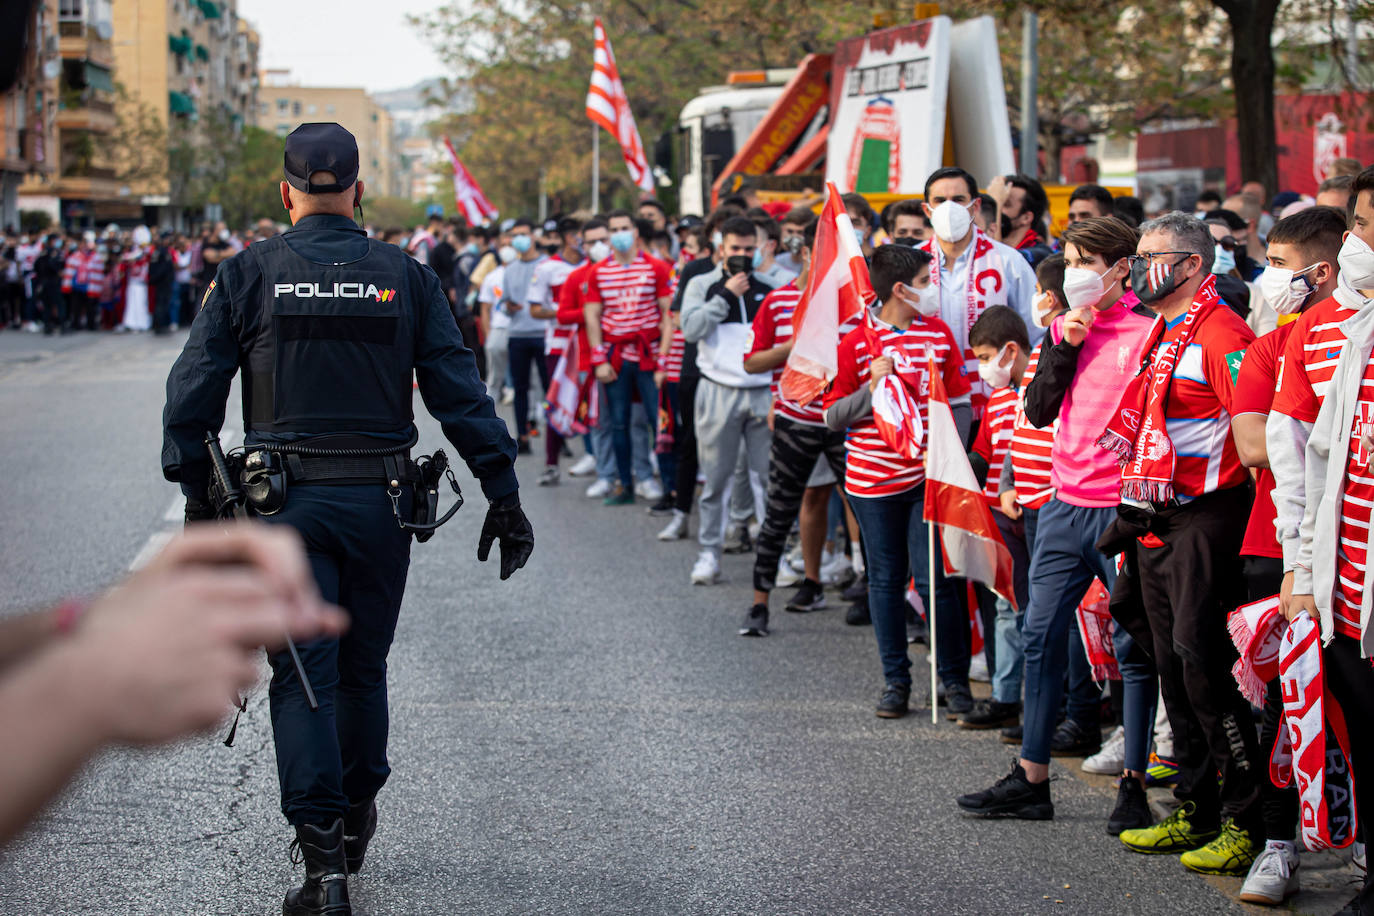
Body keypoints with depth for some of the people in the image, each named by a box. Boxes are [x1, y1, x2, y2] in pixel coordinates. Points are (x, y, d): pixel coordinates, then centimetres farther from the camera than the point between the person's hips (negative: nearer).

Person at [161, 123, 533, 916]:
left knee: (302, 676, 0)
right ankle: (356, 818, 33)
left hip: (284, 502, -1)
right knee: (363, 669, 17)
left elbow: (192, 396, -2)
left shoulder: (246, 276, -2)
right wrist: (504, 494, 2)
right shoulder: (406, 278, 0)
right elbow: (462, 394, -2)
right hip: (381, 502, 2)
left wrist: (198, 496, 6)